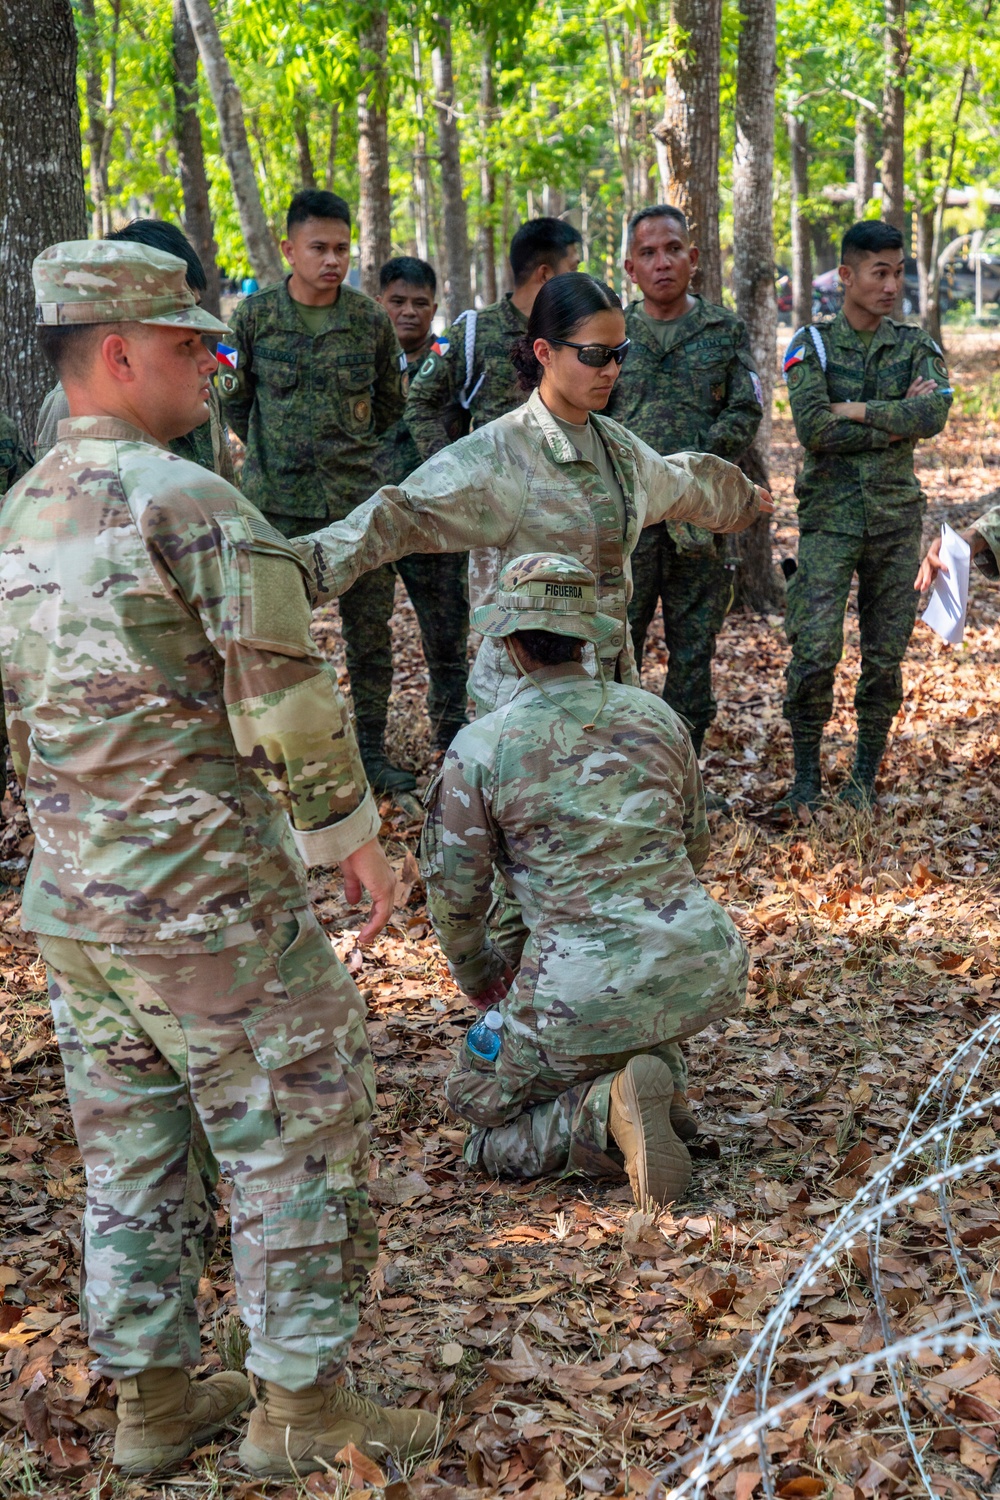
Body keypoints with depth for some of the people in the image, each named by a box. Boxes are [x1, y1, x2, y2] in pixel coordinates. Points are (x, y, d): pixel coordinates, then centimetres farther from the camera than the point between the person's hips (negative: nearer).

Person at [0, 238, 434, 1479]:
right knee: (295, 1139, 7)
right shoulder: (188, 503, -16)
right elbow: (285, 701, -17)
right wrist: (352, 832, -5)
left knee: (131, 1152, 16)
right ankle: (298, 1402, 16)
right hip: (207, 905, -8)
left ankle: (153, 1397, 27)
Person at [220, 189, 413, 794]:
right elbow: (237, 401, 11)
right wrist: (278, 452, 13)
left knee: (371, 632, 6)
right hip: (280, 503, -1)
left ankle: (372, 749, 20)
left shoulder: (371, 320, 0)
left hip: (360, 499, 1)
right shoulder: (256, 316, -2)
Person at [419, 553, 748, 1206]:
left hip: (585, 994, -4)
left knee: (478, 1099, 20)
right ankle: (660, 1075, 17)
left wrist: (479, 975, 25)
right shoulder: (655, 714, 8)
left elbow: (453, 890, 5)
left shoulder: (479, 749, -4)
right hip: (707, 968, 5)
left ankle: (607, 1110, -9)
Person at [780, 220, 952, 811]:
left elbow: (935, 414, -11)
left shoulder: (917, 346, 8)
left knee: (885, 656, 5)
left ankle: (866, 776, 17)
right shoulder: (812, 344, 2)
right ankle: (807, 775, 4)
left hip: (897, 515, 2)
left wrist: (855, 410, -12)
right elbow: (813, 430, -13)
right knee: (815, 651, -11)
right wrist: (896, 421, -10)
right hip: (830, 515, -2)